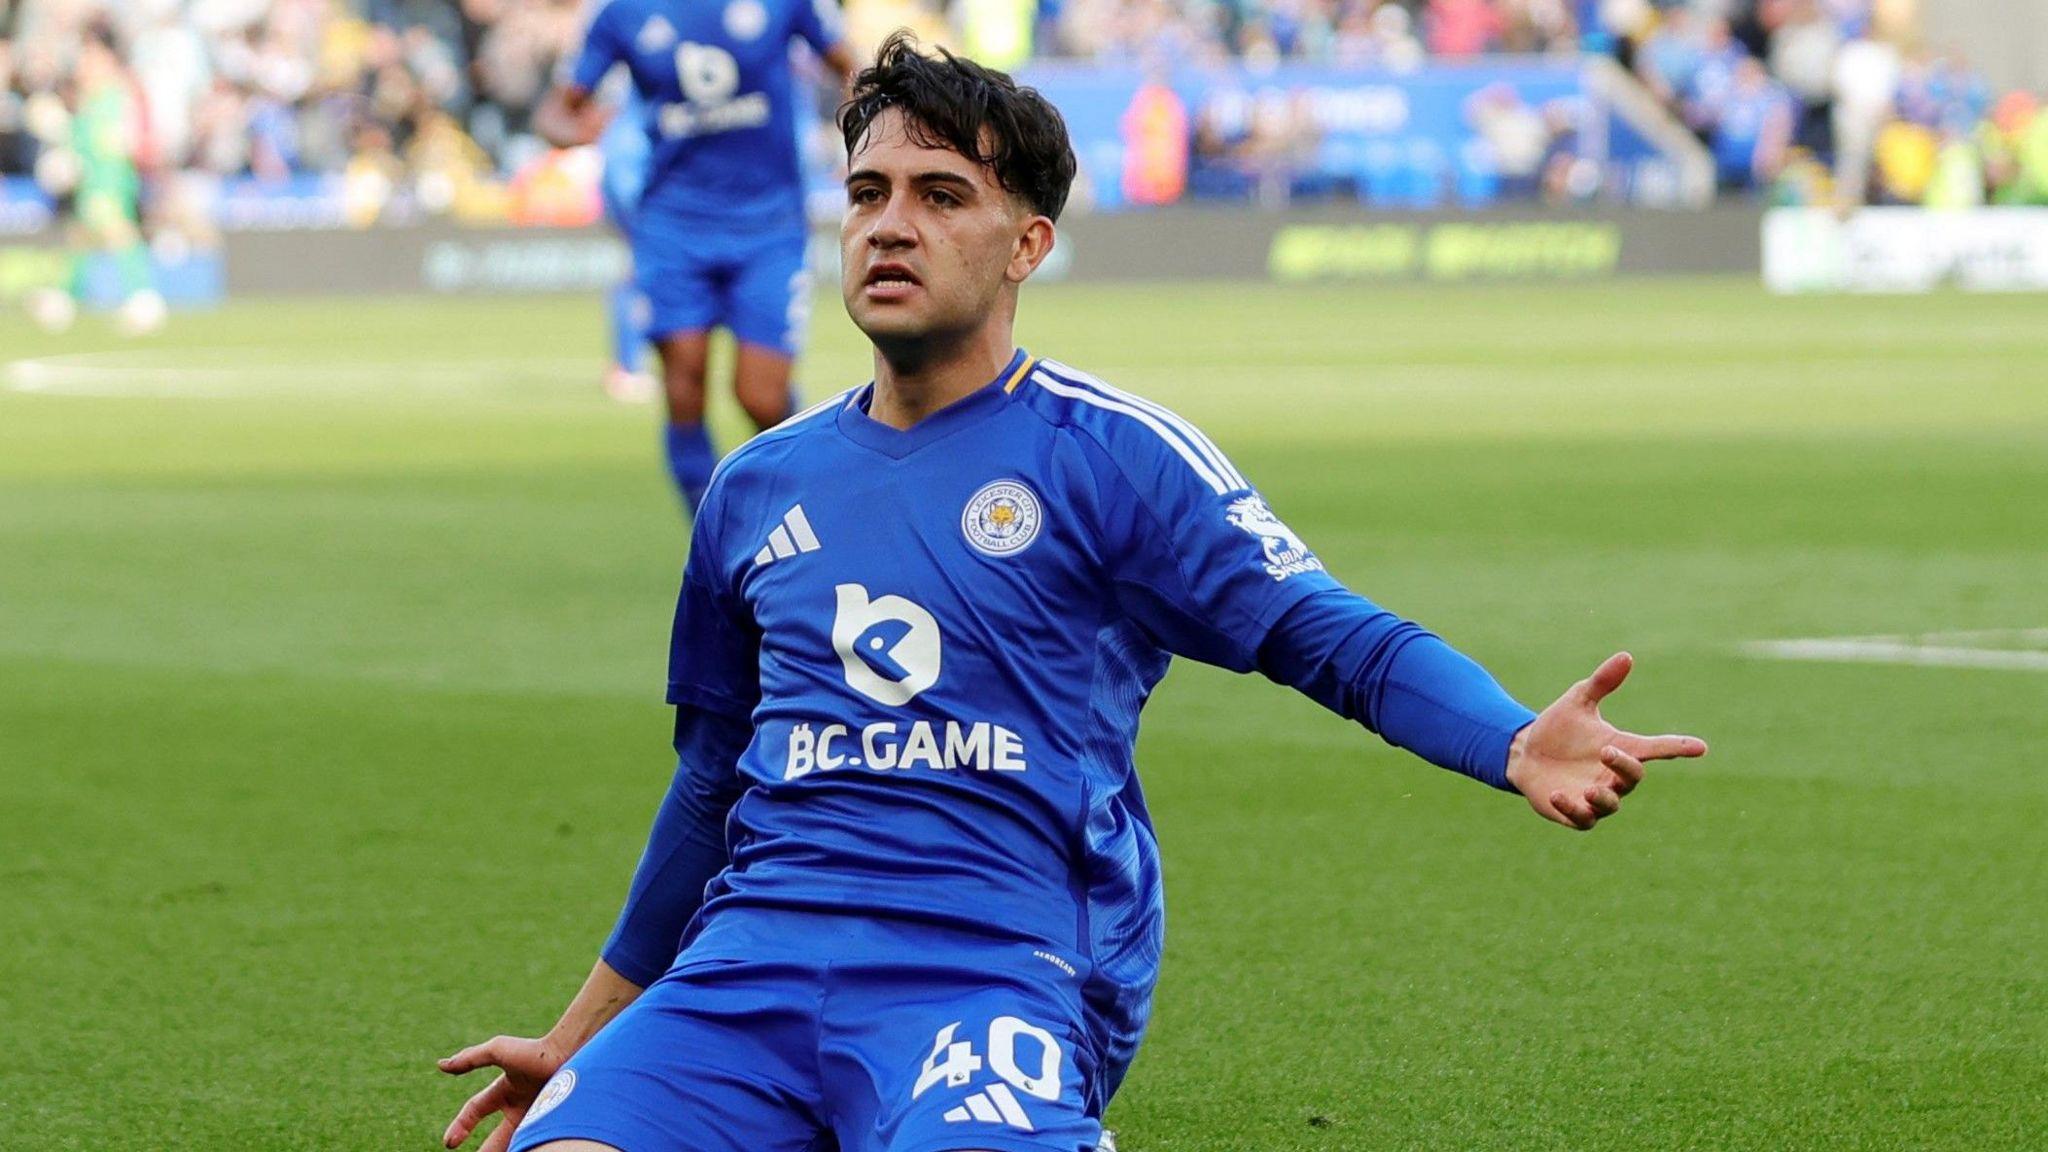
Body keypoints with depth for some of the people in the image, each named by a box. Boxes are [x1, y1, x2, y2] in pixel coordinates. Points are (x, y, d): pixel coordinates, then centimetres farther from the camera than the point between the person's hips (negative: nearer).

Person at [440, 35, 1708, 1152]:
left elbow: (1335, 636, -6)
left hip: (995, 966, -4)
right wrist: (578, 1037, 33)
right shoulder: (759, 487, 19)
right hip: (749, 965, 4)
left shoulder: (1112, 456, 3)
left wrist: (1516, 745, -26)